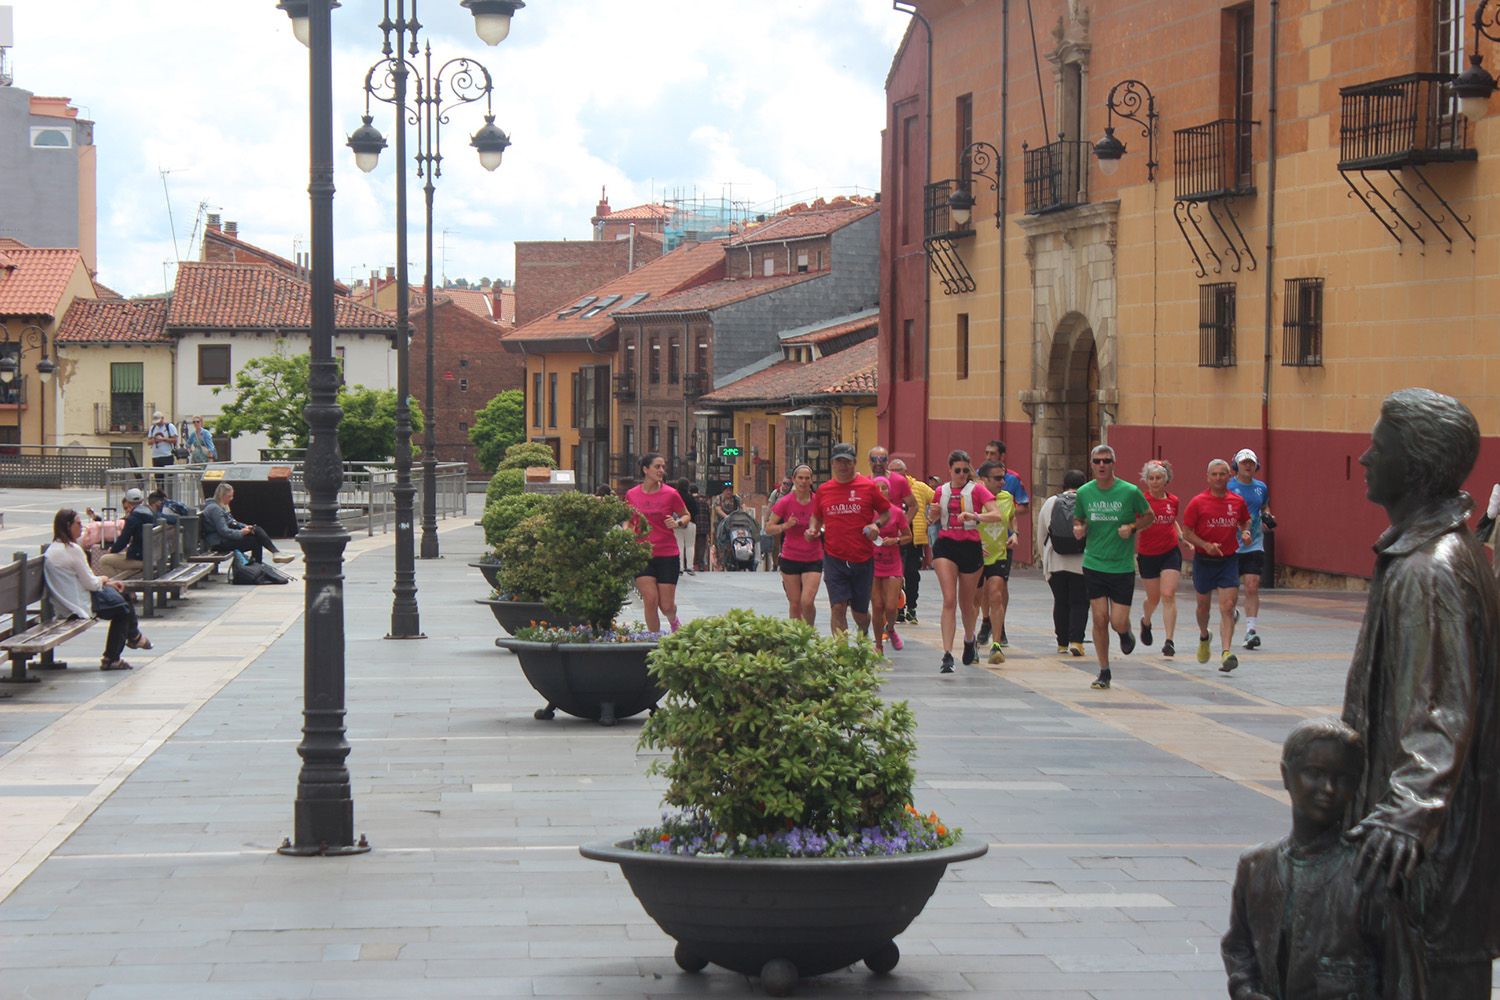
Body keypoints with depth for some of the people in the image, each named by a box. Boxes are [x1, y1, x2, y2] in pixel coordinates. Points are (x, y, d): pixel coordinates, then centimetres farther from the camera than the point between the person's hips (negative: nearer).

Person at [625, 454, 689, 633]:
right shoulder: (631, 495, 3)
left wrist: (677, 522, -13)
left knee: (666, 605, 1)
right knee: (650, 600, -12)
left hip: (668, 554, -1)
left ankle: (674, 621, 38)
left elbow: (687, 516, 8)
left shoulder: (670, 494, -3)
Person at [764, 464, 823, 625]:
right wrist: (785, 526, -18)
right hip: (790, 559, 1)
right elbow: (769, 527, 0)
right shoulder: (785, 502, -3)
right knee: (794, 604, 5)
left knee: (807, 601, -13)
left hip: (813, 559, 0)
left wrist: (816, 532, -9)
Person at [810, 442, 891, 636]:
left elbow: (886, 512, 9)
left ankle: (864, 635, 44)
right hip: (834, 559, 0)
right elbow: (816, 517, 20)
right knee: (837, 607, -12)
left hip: (863, 559, 0)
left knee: (860, 611, 12)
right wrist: (813, 530, -1)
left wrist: (876, 524, -10)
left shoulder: (868, 487, 0)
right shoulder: (823, 490, 5)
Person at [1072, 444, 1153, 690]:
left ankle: (1126, 633, 33)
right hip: (1093, 565, 2)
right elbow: (1078, 520, 15)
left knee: (1118, 622, -5)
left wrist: (1132, 527, -12)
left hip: (1122, 566, -2)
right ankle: (1104, 672, 13)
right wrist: (1078, 529, -8)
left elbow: (1149, 516, 7)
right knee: (1100, 621, -1)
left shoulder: (1130, 492, -7)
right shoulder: (1084, 492, 0)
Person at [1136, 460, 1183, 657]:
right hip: (1147, 555, -1)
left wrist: (1182, 537, 8)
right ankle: (1145, 622, 45)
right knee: (1153, 598, 11)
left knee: (1168, 595, -11)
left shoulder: (1173, 501, 3)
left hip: (1171, 552, 1)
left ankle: (1169, 641, -11)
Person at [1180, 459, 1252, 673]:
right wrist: (1205, 545, -19)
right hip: (1204, 560, 0)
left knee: (1228, 607, -12)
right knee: (1203, 605, 15)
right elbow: (1186, 532, -4)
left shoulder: (1237, 501, 3)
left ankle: (1227, 653, -18)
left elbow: (1245, 522, 21)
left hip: (1229, 560, 0)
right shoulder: (1198, 502, -5)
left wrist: (1245, 532, -1)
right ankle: (1204, 637, 45)